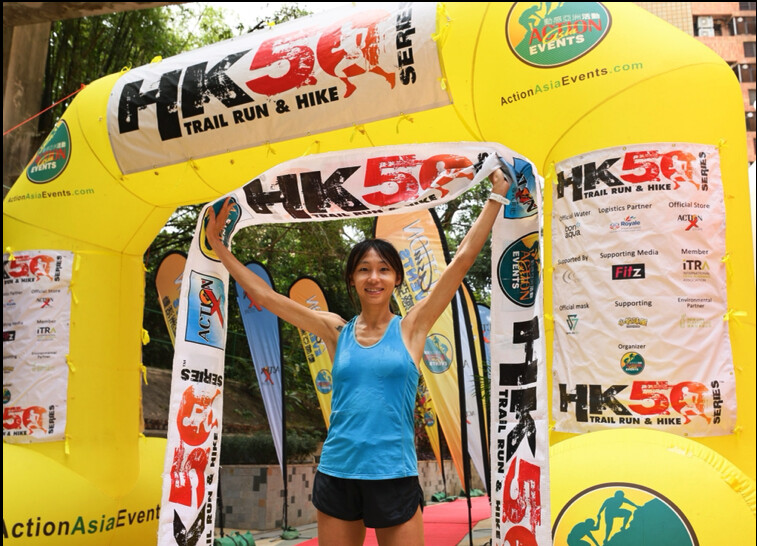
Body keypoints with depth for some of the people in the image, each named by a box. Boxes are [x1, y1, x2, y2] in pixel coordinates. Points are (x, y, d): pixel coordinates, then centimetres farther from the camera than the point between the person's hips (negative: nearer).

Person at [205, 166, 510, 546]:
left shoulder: (410, 328, -1)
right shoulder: (337, 331, 4)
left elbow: (463, 258, -3)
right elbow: (263, 294, 6)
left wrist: (497, 197, -1)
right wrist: (216, 243, 8)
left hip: (394, 476, -2)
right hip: (336, 473, 2)